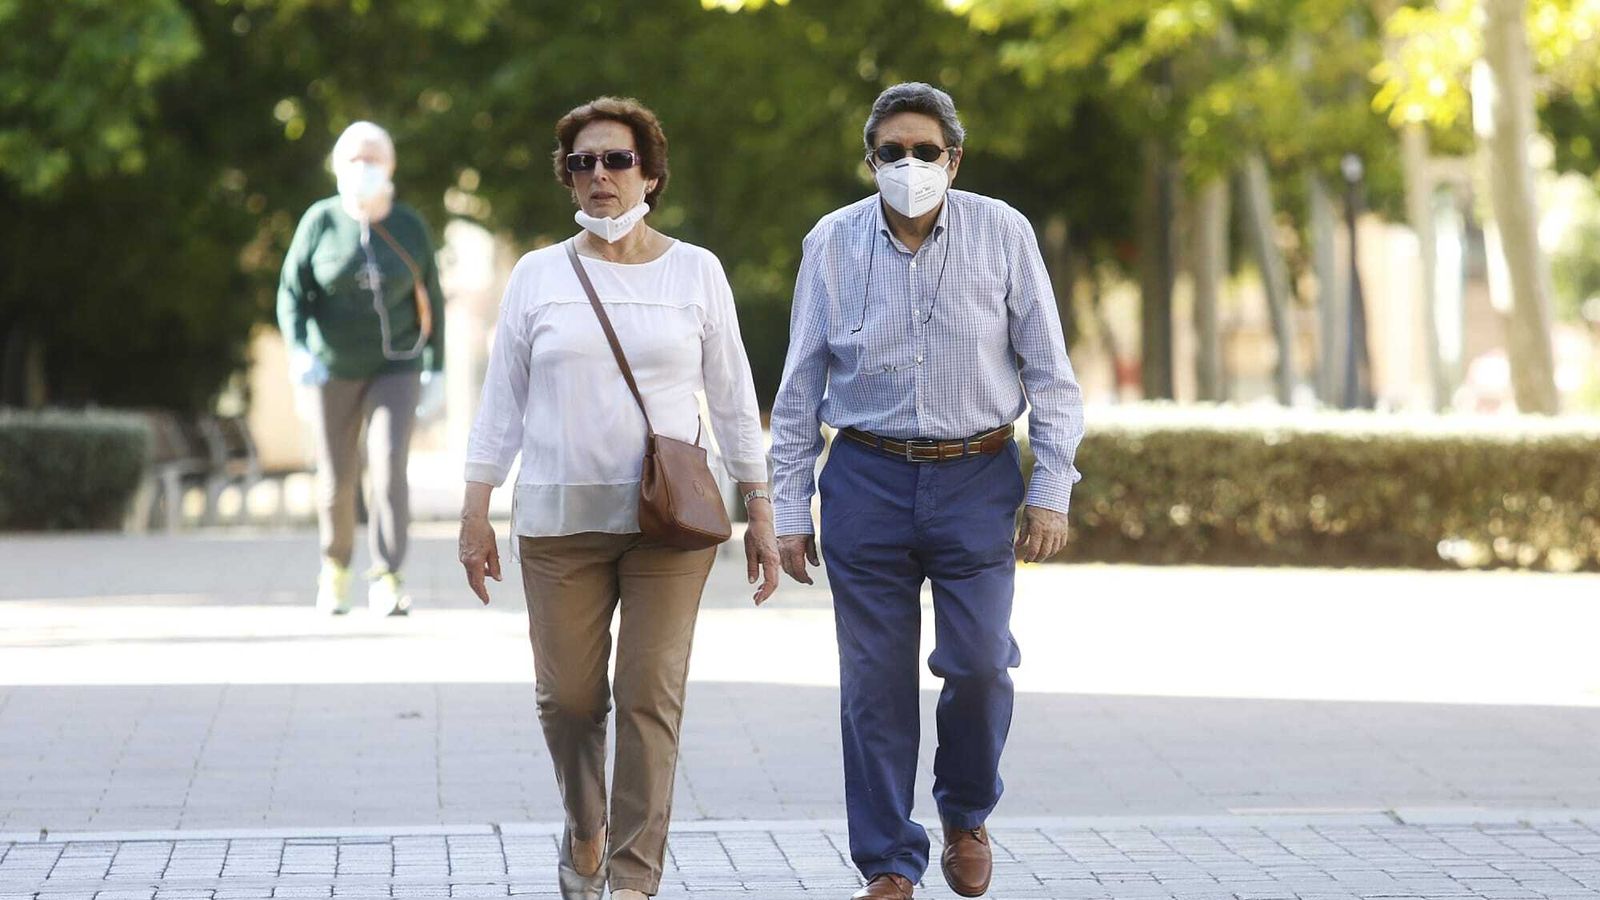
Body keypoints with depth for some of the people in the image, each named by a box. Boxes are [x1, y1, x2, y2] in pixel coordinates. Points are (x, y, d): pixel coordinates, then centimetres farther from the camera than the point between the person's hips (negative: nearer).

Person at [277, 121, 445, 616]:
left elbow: (430, 300, 4)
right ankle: (335, 565, 34)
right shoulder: (320, 221, -7)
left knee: (389, 466, -18)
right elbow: (292, 293, -7)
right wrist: (298, 350, -24)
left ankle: (386, 584, -20)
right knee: (337, 479, 7)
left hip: (394, 368, 0)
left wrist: (436, 369, 2)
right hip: (332, 369, 0)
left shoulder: (411, 228, -4)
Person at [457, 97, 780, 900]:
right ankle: (585, 829, 30)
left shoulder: (696, 272, 5)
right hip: (559, 520, 1)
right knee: (568, 698, 3)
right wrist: (475, 515, 4)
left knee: (652, 697, -7)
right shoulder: (538, 276, 6)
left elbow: (732, 399, 8)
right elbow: (501, 404, 9)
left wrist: (760, 514, 5)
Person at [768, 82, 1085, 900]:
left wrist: (1051, 490, -4)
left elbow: (1049, 372, 3)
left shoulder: (1002, 234, 0)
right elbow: (799, 388, 7)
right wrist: (788, 509, 5)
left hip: (977, 475, -1)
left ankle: (965, 815, 21)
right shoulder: (832, 243, 2)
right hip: (867, 479, 1)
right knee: (874, 682, 1)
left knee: (978, 663, -8)